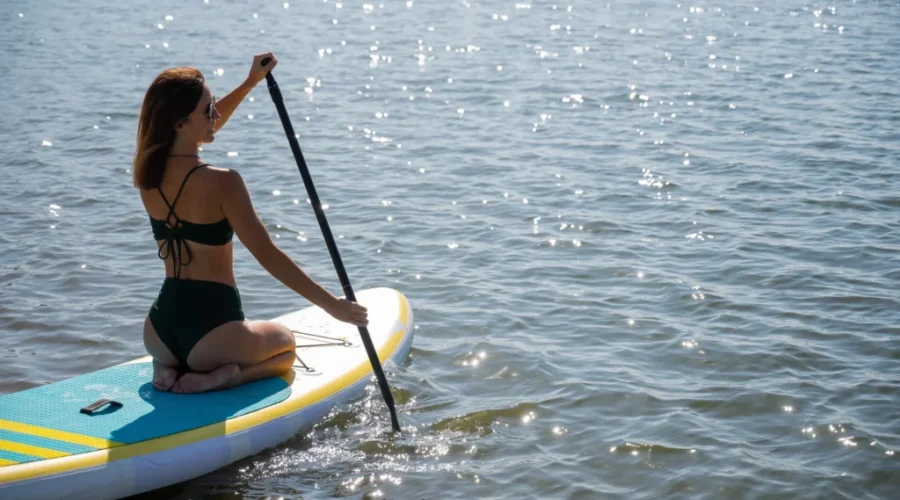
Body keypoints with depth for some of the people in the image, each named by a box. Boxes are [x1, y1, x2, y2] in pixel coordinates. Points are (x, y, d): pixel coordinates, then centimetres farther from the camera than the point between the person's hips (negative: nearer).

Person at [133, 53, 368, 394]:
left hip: (159, 330, 6)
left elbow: (202, 130, 21)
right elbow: (267, 254, -18)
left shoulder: (147, 172, 1)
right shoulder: (221, 183, -19)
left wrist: (251, 82, 25)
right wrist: (331, 304, -12)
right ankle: (219, 378, -2)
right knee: (285, 344, 28)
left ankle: (170, 368, 10)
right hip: (210, 330, -6)